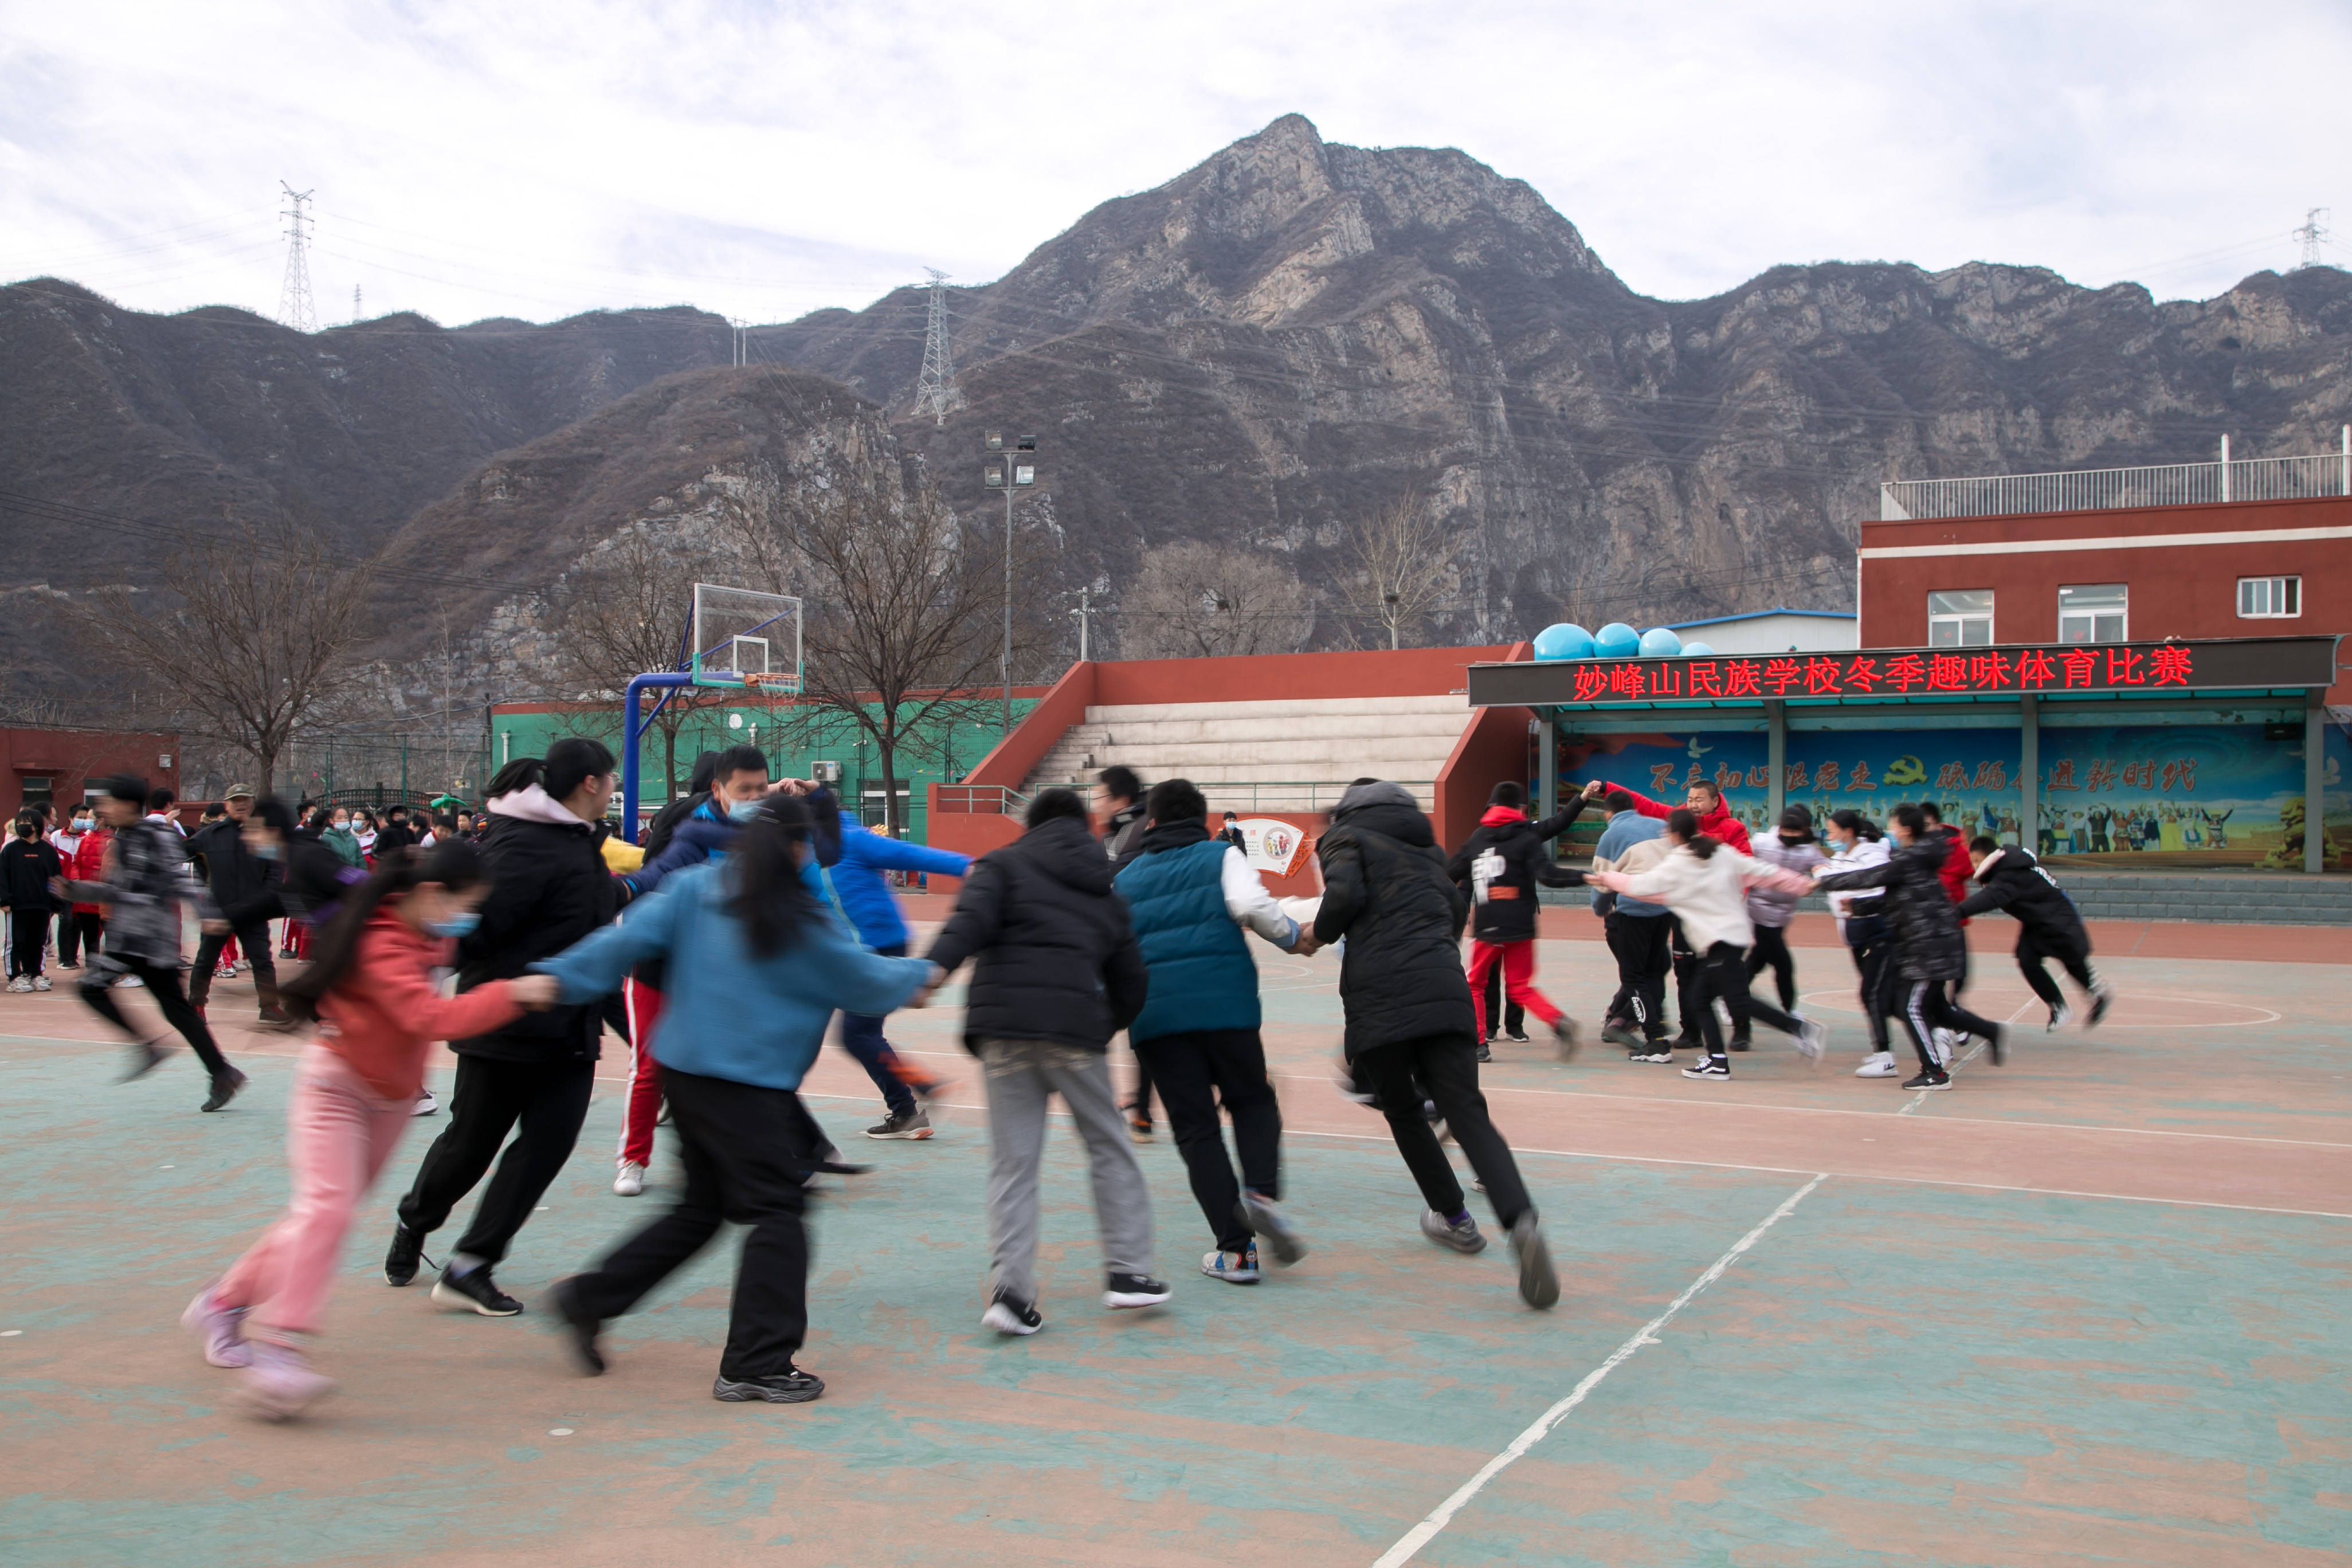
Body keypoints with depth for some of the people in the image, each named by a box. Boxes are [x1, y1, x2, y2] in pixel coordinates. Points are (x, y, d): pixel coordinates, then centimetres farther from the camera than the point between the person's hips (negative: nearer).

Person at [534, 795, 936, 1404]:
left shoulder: (693, 887, 3)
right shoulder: (803, 922, -9)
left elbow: (628, 938, -6)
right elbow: (866, 982, 3)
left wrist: (559, 978, -6)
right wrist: (921, 973, 20)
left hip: (682, 1068, 7)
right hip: (749, 1085, -7)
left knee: (701, 1207, 21)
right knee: (777, 1212, 0)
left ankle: (589, 1300, 22)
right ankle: (757, 1365, 1)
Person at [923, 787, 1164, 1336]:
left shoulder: (1003, 865, 13)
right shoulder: (1106, 894, 22)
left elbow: (973, 917, -9)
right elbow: (1130, 981, 21)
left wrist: (936, 967, -21)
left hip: (1003, 1024, -1)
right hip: (1076, 1025, 1)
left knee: (1012, 1162, 5)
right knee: (1108, 1147, 15)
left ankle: (1010, 1287, -2)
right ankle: (1126, 1270, 16)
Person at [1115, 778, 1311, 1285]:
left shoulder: (1125, 879, 18)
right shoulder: (1222, 856, 9)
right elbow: (1250, 904, -10)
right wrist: (1292, 937, 4)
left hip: (1154, 1015, 2)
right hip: (1225, 1002, -1)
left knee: (1196, 1128, 7)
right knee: (1253, 1100, 19)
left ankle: (1235, 1250, 3)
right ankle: (1261, 1191, -8)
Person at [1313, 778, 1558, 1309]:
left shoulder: (1347, 839, 9)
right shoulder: (1424, 847, 26)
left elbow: (1345, 894, -9)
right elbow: (1457, 905, 22)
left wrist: (1321, 933, 9)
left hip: (1378, 995, -3)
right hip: (1443, 987, 4)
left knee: (1400, 1109, 18)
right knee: (1466, 1111, -5)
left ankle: (1453, 1217, 27)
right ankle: (1520, 1220, -28)